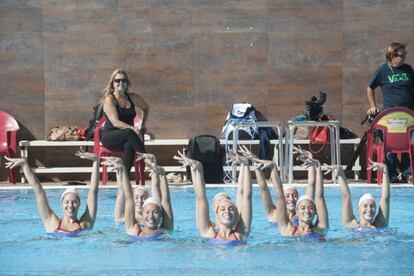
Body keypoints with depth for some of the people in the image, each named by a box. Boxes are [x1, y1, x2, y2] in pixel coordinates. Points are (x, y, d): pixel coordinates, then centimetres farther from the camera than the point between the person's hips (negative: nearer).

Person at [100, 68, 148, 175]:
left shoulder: (132, 98, 9)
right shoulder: (109, 99, -6)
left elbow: (145, 108, 31)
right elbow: (115, 122, -19)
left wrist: (142, 125, 17)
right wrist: (132, 128, -33)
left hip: (127, 138, 3)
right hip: (109, 136, -3)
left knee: (129, 146, -36)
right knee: (129, 133, -37)